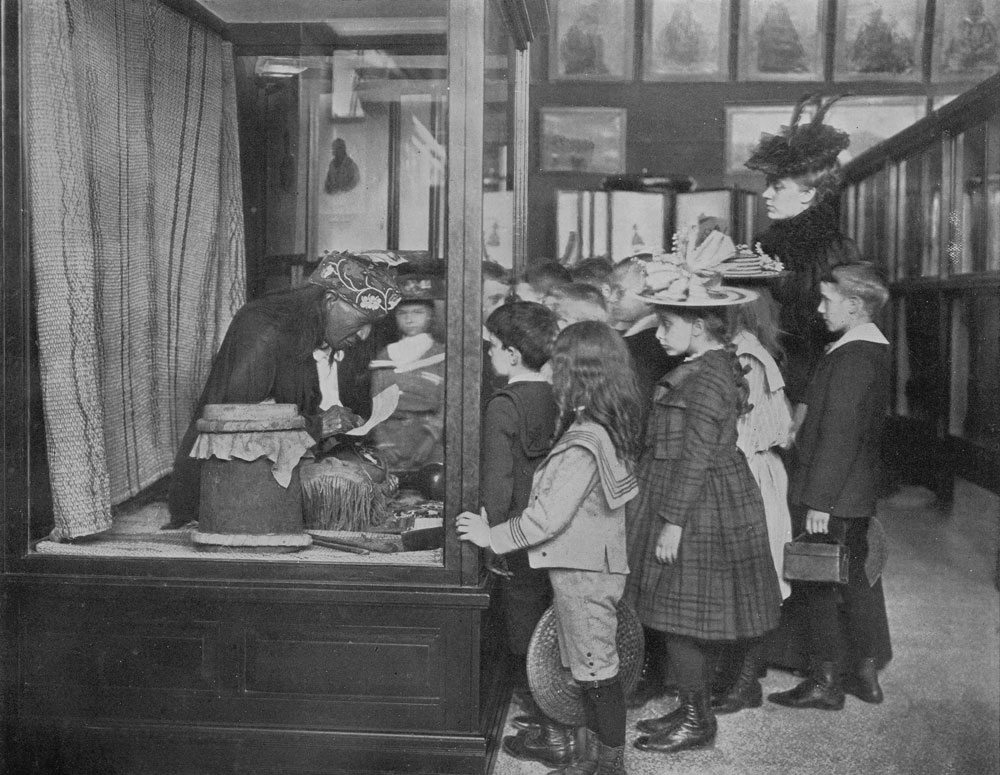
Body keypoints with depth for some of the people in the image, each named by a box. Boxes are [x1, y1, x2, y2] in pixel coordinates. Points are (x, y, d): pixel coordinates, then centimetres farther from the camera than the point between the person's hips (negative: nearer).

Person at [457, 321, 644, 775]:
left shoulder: (582, 445, -23)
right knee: (590, 669, 17)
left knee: (597, 672, 2)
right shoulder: (607, 431, 7)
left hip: (582, 573, -9)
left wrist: (493, 536, -12)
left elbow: (548, 516, -23)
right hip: (591, 567, 9)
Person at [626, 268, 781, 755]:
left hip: (698, 512, -10)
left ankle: (698, 721, 11)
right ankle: (693, 709, 27)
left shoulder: (707, 378, -19)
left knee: (682, 618, -1)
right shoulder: (713, 366, 13)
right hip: (706, 510, 10)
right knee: (693, 620, 17)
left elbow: (694, 458, -22)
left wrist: (672, 523, -20)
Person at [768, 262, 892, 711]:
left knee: (819, 585, 0)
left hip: (828, 495, -10)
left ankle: (826, 682, 9)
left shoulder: (851, 356, -20)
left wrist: (819, 502, -22)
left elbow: (838, 434, -24)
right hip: (860, 492, 10)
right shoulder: (878, 350, 10)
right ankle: (866, 673, 26)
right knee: (859, 578, 16)